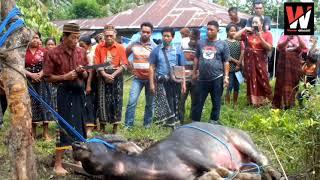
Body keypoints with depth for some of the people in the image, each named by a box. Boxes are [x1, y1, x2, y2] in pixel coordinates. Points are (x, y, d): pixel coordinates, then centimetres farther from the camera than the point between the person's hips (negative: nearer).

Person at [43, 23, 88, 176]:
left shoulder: (81, 52, 6)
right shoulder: (53, 53, -9)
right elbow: (48, 77, -8)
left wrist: (82, 72, -9)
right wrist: (65, 77, -19)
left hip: (79, 91, 6)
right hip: (65, 92, -6)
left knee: (80, 125, 12)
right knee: (65, 127, -5)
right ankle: (58, 164, 5)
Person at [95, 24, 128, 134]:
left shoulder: (120, 48, 0)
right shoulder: (99, 48, 3)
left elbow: (124, 65, -4)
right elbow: (97, 64, 1)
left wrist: (113, 75, -12)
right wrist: (105, 75, -13)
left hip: (116, 77, -1)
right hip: (103, 77, 1)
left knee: (116, 100, 1)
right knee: (102, 100, 2)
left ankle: (115, 126, 9)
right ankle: (102, 126, 12)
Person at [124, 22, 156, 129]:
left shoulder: (154, 47, -1)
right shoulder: (134, 45, 4)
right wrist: (129, 66, 9)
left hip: (150, 78, 0)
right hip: (137, 78, 1)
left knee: (149, 103, 8)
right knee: (132, 101, -9)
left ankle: (147, 124, 21)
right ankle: (128, 125, -2)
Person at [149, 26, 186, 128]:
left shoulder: (177, 50, 7)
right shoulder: (156, 50, 4)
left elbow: (182, 68, 8)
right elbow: (152, 68, 4)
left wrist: (183, 83, 3)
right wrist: (151, 83, -3)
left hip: (175, 82, 1)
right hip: (161, 82, -1)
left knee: (175, 104, 6)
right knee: (162, 105, -3)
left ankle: (175, 125, 17)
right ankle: (163, 125, 6)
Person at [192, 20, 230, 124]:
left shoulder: (223, 44, 0)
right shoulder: (201, 43, 9)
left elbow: (226, 62, 0)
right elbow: (197, 59, 16)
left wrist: (226, 76, -5)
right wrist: (194, 73, 13)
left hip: (217, 78, -2)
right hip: (203, 78, 3)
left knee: (216, 102, 8)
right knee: (199, 101, 6)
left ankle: (214, 121, 22)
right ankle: (195, 121, 14)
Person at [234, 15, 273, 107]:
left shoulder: (267, 34, 1)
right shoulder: (247, 33, 6)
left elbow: (269, 48, -8)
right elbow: (235, 37, -1)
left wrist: (261, 38, -16)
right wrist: (245, 29, -5)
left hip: (260, 61, -2)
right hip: (249, 61, 2)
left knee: (262, 80, -2)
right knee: (251, 80, 4)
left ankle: (264, 100, 12)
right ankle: (253, 100, 11)